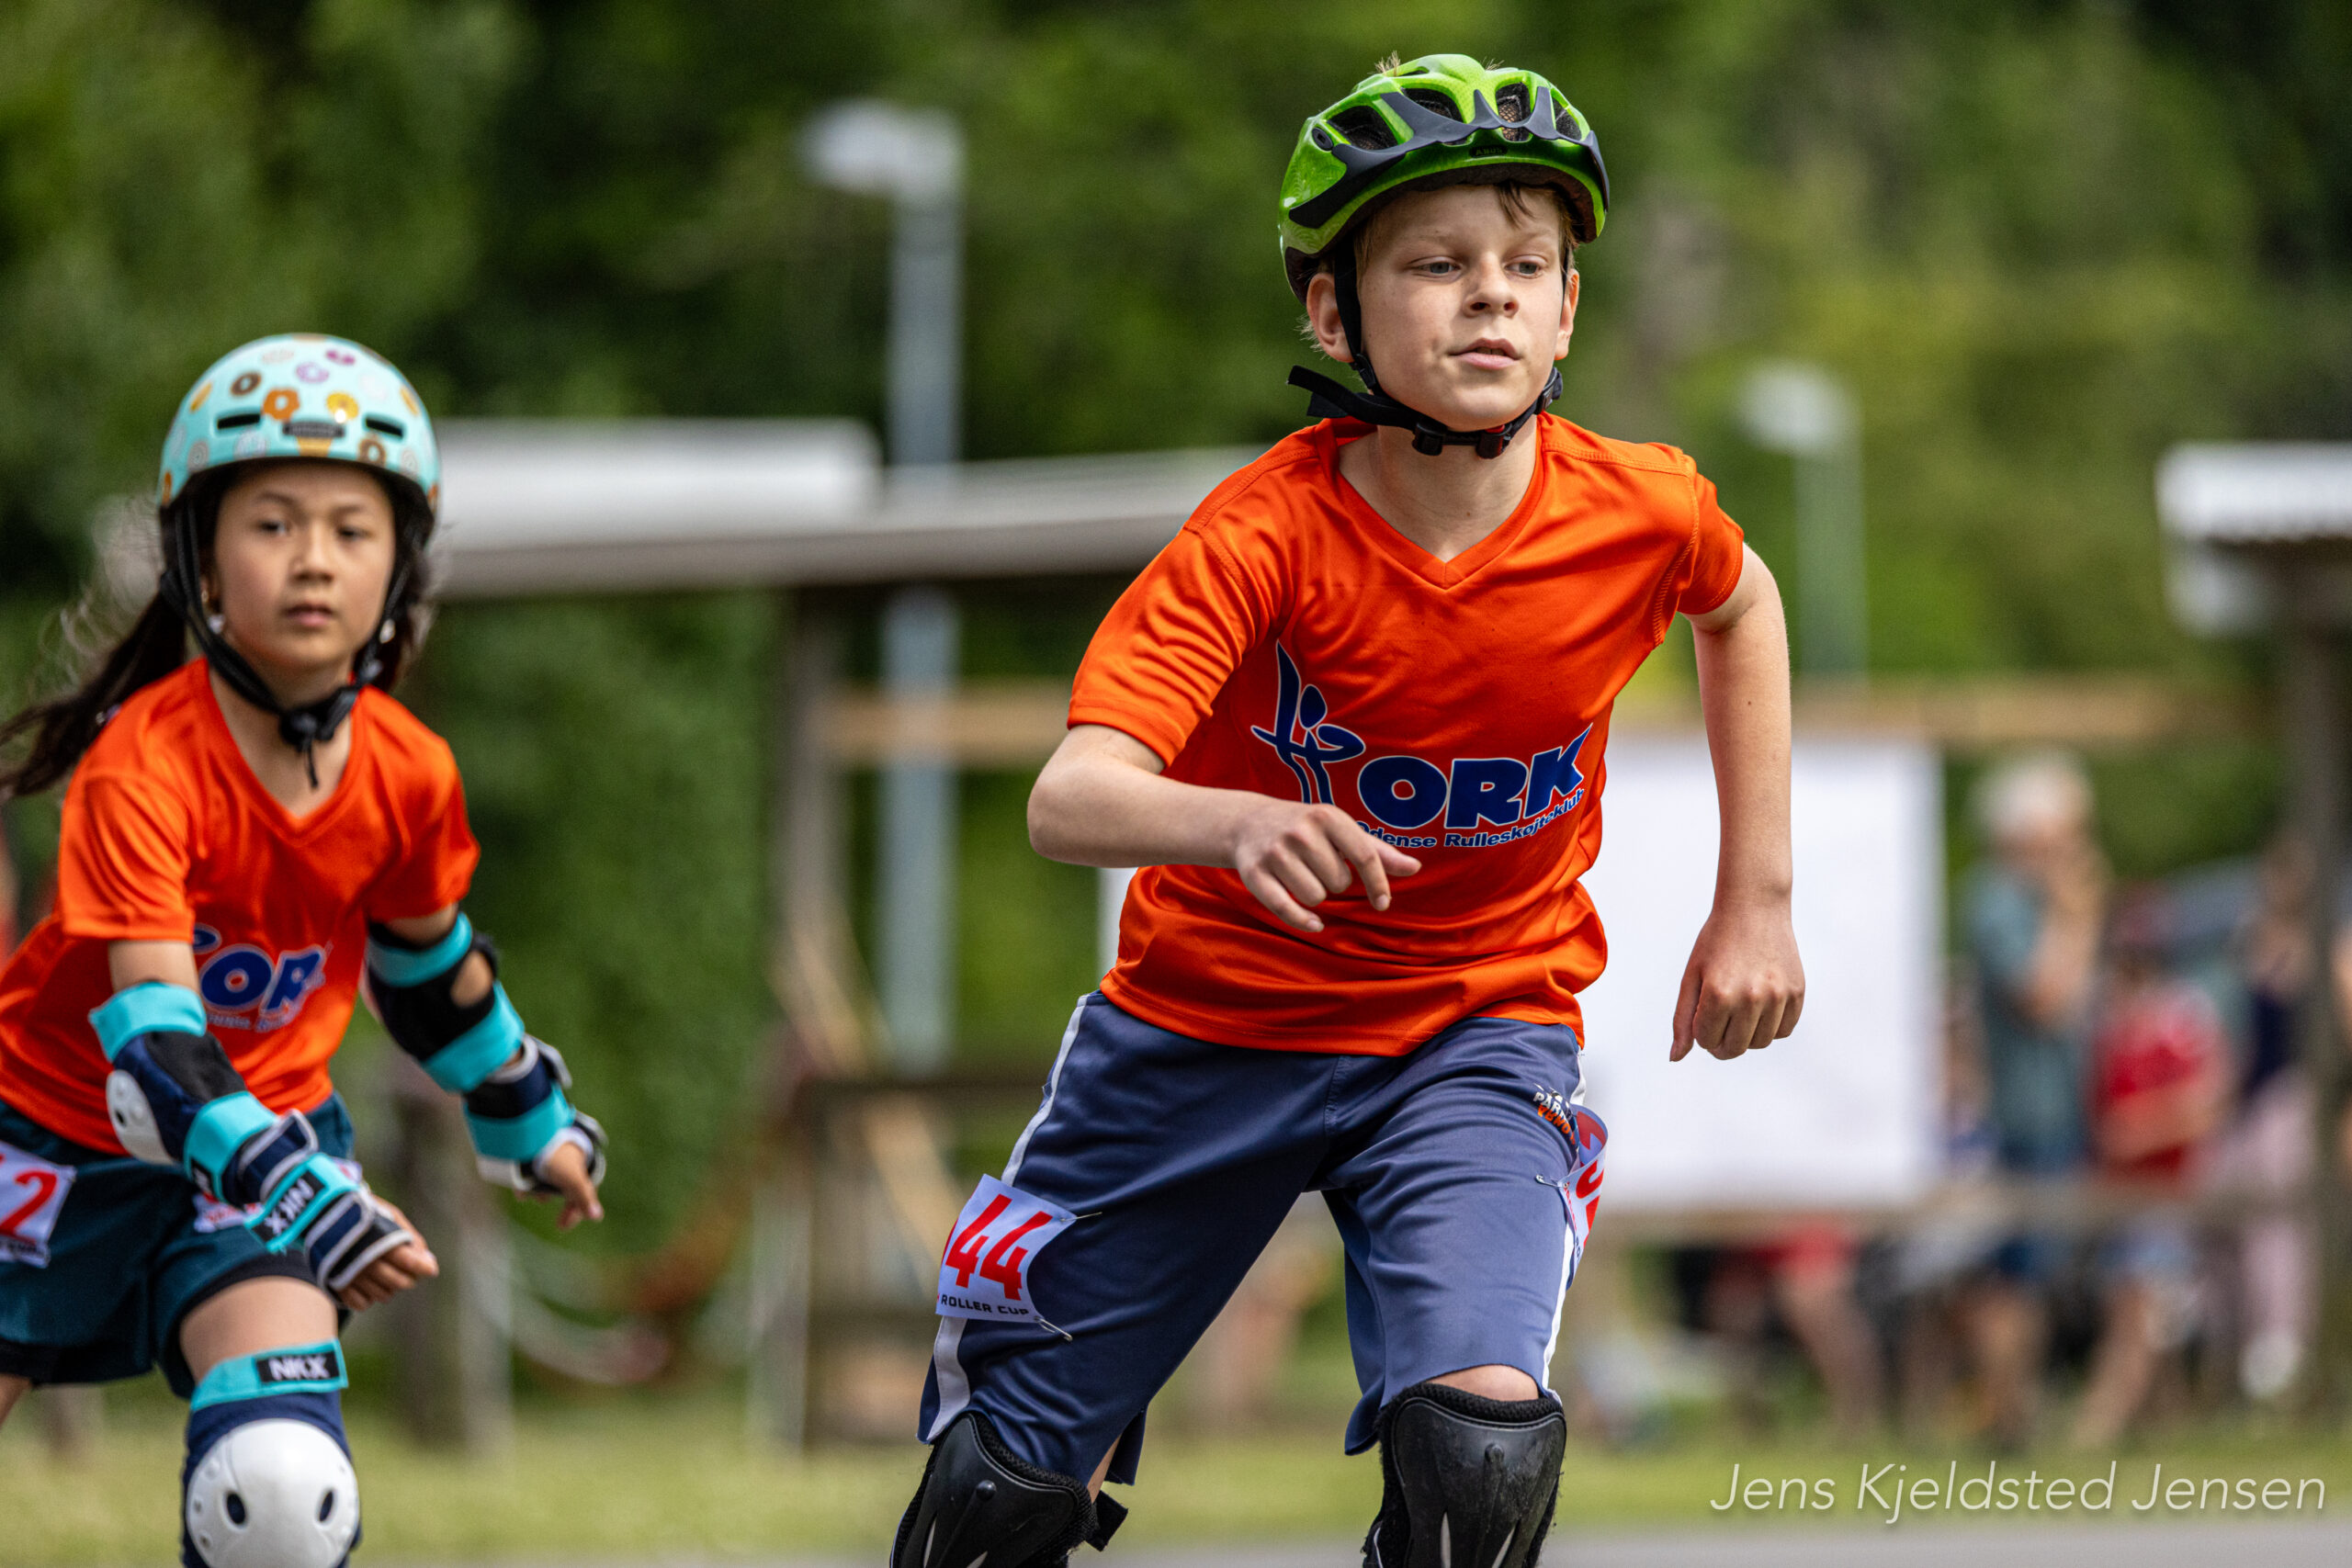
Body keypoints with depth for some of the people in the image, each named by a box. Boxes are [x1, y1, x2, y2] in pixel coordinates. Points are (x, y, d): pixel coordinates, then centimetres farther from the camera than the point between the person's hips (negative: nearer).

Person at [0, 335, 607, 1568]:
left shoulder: (408, 777, -12)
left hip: (272, 1130, 2)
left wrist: (526, 1117, 24)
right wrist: (295, 1197, -47)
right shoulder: (141, 766, -28)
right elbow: (149, 1030, -35)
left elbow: (428, 961, 11)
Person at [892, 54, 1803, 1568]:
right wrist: (1236, 827, -58)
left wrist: (1757, 902, 10)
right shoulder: (1267, 535, -24)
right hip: (1211, 1022, 0)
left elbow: (1741, 607, 11)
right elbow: (1069, 799, -36)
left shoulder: (1637, 516, -16)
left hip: (1477, 1036, 0)